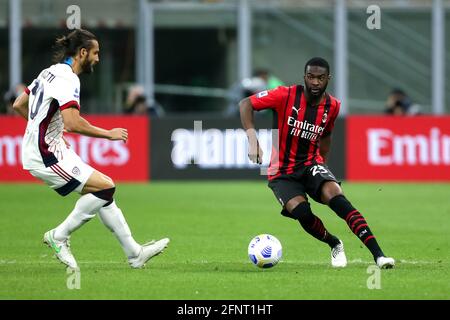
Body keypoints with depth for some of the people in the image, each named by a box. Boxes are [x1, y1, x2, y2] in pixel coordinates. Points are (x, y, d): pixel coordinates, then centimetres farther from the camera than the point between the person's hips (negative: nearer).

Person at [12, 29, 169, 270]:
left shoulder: (50, 73, 14)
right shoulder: (67, 78, -17)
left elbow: (18, 105, 22)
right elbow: (72, 123, -27)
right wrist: (109, 134, -16)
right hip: (46, 156, -10)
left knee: (103, 192, 10)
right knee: (105, 186, -16)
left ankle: (134, 253, 11)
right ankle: (59, 236, -5)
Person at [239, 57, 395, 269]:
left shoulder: (332, 106, -1)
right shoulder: (286, 96, -14)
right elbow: (245, 104, -12)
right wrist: (252, 139, -24)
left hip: (311, 165, 2)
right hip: (282, 172, -2)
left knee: (335, 195, -30)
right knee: (301, 211, -30)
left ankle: (378, 254, -34)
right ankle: (335, 245, 3)